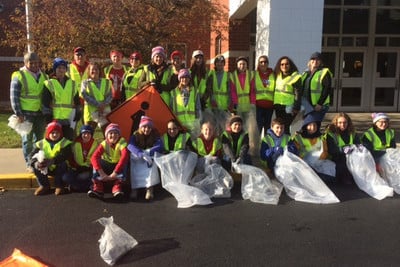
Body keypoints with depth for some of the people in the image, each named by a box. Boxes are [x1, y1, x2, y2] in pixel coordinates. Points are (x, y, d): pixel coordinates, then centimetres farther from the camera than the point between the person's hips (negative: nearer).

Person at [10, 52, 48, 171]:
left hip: (40, 113, 5)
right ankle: (29, 164, 5)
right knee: (27, 139, 1)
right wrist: (18, 114, -13)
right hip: (26, 113, -5)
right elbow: (14, 97, -8)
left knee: (39, 138, 12)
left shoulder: (43, 76, 10)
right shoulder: (19, 76, -6)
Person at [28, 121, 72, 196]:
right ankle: (44, 185, -1)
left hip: (59, 169, -3)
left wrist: (51, 161, -45)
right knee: (35, 166, -22)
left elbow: (63, 156, -29)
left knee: (62, 164, -34)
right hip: (46, 169, 3)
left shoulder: (65, 143, -11)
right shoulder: (41, 143, -1)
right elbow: (32, 155, -10)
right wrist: (35, 163, -34)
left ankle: (59, 186, -11)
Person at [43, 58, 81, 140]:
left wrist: (78, 114, 8)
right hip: (55, 119, -3)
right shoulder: (49, 84, 2)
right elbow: (45, 103, -1)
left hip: (69, 120, 3)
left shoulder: (72, 84, 13)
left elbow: (77, 102, 17)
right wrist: (48, 118, -7)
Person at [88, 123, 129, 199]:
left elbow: (125, 156, -40)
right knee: (97, 162, -26)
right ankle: (98, 188, -31)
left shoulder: (122, 142, -22)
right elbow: (94, 157, -30)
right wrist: (102, 173, -43)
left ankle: (117, 188, -32)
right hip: (107, 166, 1)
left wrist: (114, 173, -45)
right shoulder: (104, 144, -17)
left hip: (118, 165, -1)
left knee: (123, 163, -33)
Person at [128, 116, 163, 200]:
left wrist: (147, 153, -35)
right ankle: (134, 189, -37)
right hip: (137, 159, 1)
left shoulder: (155, 135, -6)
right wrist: (142, 154, -45)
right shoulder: (135, 135, -7)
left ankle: (150, 189, -42)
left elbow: (160, 147, -21)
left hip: (151, 157, 0)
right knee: (134, 165, -33)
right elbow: (130, 146, -27)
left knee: (151, 163, -35)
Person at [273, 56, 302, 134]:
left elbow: (298, 94, -10)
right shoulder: (277, 75, 14)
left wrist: (295, 108, -16)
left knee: (284, 127, -12)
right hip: (278, 106, 7)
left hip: (288, 107, -7)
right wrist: (274, 104, 19)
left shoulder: (295, 77, -6)